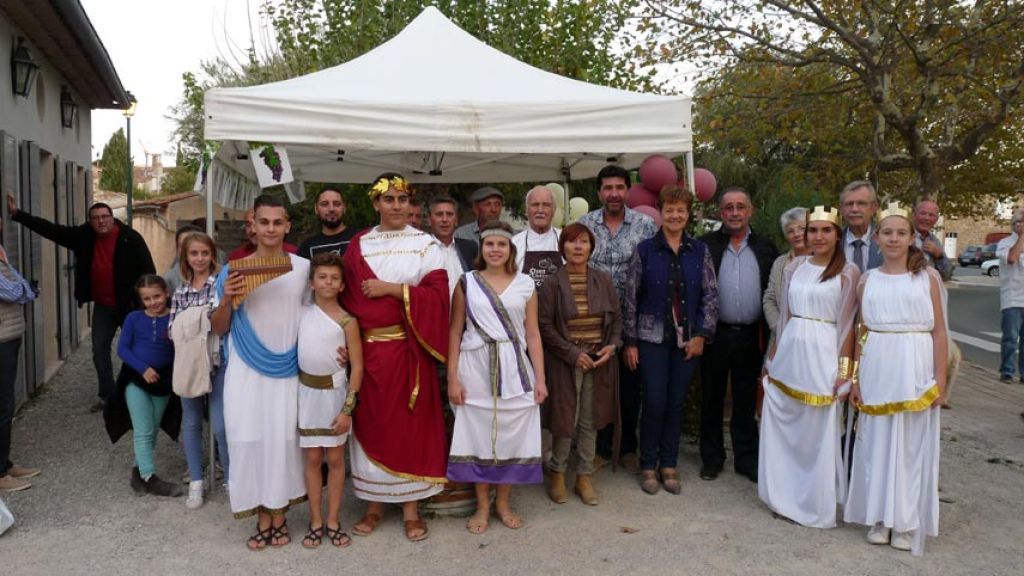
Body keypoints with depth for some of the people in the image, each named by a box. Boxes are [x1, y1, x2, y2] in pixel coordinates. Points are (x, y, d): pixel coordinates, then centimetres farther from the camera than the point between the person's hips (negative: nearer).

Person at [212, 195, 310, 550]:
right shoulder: (233, 271, -1)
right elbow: (218, 329, 4)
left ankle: (279, 515, 22)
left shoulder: (304, 267, 1)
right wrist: (226, 300, -15)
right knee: (249, 440, 4)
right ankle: (263, 518, 19)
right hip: (246, 372, 0)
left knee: (283, 440, 6)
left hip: (288, 370, 0)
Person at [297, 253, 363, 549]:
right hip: (307, 392, 2)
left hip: (334, 392, -2)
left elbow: (357, 367, -9)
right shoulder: (301, 313, 1)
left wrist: (348, 408, -13)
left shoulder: (347, 321, -9)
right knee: (312, 459, 8)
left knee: (335, 459, 7)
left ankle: (333, 522, 18)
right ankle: (315, 522, 19)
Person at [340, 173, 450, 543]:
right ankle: (374, 504, 20)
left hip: (409, 348, -2)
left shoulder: (424, 244, 1)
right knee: (371, 423, 7)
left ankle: (411, 508, 13)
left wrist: (391, 288, -15)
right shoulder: (358, 246, 8)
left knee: (411, 423, 2)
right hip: (368, 348, 2)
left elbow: (438, 294, -8)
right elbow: (346, 296, 6)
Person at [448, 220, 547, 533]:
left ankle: (503, 502, 26)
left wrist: (540, 378, 0)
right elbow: (455, 333, 3)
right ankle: (482, 505, 22)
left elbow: (533, 334, 5)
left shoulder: (525, 285, 6)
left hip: (514, 370, 1)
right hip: (476, 369, -1)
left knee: (511, 433, 7)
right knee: (478, 433, 6)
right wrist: (452, 377, -3)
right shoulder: (467, 282, 3)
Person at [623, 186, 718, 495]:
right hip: (652, 337, -2)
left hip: (689, 339, 2)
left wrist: (702, 335, -4)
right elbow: (631, 297, -2)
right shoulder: (645, 250, -2)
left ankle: (669, 464, 22)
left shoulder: (699, 251, 5)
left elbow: (711, 295, 4)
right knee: (654, 402, -2)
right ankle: (648, 466, 14)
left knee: (676, 402, 8)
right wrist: (630, 342, -4)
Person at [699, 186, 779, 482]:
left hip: (750, 336, 2)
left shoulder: (765, 248, 6)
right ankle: (712, 458, 23)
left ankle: (746, 458, 24)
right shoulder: (705, 245, -1)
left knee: (746, 402, 12)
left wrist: (769, 334, -1)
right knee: (711, 399, 9)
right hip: (716, 333, -1)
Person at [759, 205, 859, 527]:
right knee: (784, 428, 10)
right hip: (789, 353, 4)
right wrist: (773, 357, 11)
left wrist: (844, 370, -7)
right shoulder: (794, 267, 9)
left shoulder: (848, 273, -2)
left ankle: (817, 505, 19)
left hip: (822, 356, -4)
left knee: (818, 434, 4)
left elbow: (847, 325, -3)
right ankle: (786, 498, 25)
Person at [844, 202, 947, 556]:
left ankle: (907, 522, 17)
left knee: (912, 444, 4)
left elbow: (940, 333, 1)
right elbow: (861, 334, 9)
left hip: (915, 372, -2)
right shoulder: (867, 281, 8)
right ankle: (880, 518, 20)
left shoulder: (928, 277, 2)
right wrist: (855, 379, 5)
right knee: (878, 443, 7)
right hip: (877, 372, 2)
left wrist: (940, 380, -5)